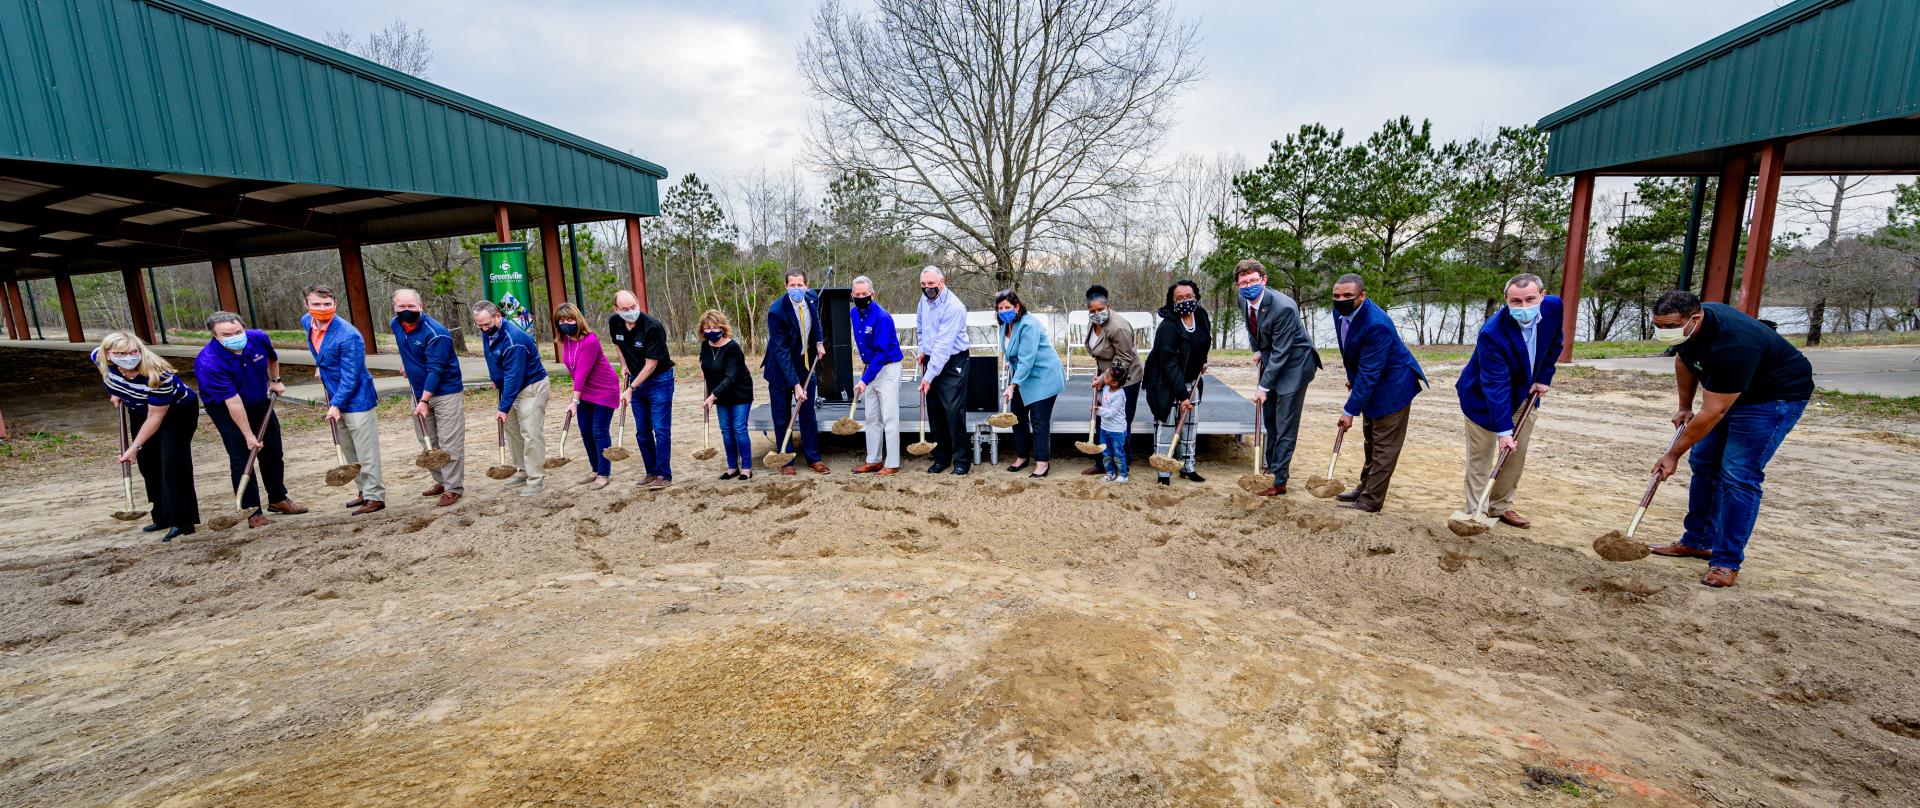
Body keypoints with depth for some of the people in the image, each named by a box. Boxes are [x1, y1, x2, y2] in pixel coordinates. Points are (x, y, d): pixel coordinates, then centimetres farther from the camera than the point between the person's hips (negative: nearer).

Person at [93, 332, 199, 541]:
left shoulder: (157, 376, -36)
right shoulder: (99, 359, -19)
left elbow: (155, 417, -28)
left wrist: (134, 447, -25)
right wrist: (115, 391, 6)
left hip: (177, 412, -7)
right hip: (140, 411, 7)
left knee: (172, 463, -14)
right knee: (147, 464, 10)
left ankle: (182, 522, -12)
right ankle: (163, 518, 20)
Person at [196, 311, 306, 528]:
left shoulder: (259, 338, -18)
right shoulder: (208, 362, -31)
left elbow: (272, 358, 10)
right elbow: (233, 402, -30)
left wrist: (275, 381, 17)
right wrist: (248, 435, -26)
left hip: (260, 402, 6)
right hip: (225, 409, -5)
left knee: (273, 453, 12)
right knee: (241, 458, -9)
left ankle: (278, 499, 27)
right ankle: (252, 512, -1)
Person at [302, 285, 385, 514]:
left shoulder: (348, 336, -23)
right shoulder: (306, 322, 1)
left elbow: (350, 377, -22)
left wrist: (337, 405, -21)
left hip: (356, 400, -9)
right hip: (335, 398, 9)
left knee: (366, 453, -3)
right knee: (349, 452, 17)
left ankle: (375, 497, 3)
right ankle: (364, 491, 28)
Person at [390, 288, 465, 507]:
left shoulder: (436, 333, -22)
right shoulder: (396, 325, 2)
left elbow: (435, 370, -24)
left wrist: (424, 401, -24)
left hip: (445, 392, -8)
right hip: (420, 392, 8)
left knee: (449, 444, -6)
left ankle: (454, 488, 1)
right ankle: (441, 481, 26)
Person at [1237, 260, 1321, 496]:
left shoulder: (1283, 307, -30)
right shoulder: (1244, 300, -7)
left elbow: (1281, 352, -26)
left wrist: (1264, 387, -25)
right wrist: (1257, 350, 6)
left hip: (1293, 364, -8)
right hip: (1270, 361, 8)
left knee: (1285, 426, -5)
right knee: (1269, 421, 18)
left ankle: (1279, 481, 1)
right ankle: (1272, 466, 34)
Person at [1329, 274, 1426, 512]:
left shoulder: (1377, 325, -33)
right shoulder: (1340, 311, -7)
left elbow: (1368, 374, -30)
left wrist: (1350, 411, -27)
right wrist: (1352, 378, 16)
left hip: (1392, 386, -9)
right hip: (1371, 385, 9)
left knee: (1384, 446, -1)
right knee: (1371, 441, 20)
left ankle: (1370, 501, 5)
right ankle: (1365, 488, 34)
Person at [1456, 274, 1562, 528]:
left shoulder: (1553, 307, -15)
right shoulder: (1492, 333, -33)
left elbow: (1554, 343, 8)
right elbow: (1495, 386, -32)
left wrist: (1544, 378, 2)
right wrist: (1503, 430, -34)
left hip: (1524, 394, 6)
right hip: (1484, 398, -6)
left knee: (1517, 455, 12)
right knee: (1480, 458, -1)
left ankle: (1501, 506, 26)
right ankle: (1475, 512, 6)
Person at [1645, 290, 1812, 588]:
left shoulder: (1732, 344, -37)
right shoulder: (1688, 324, -12)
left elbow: (1713, 412, -32)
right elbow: (1684, 361, 12)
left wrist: (1674, 454, -25)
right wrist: (1684, 407, 14)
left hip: (1777, 395, -8)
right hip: (1731, 391, 9)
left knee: (1738, 475, -14)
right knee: (1704, 462, 8)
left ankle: (1727, 562, -5)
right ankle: (1698, 541, 20)